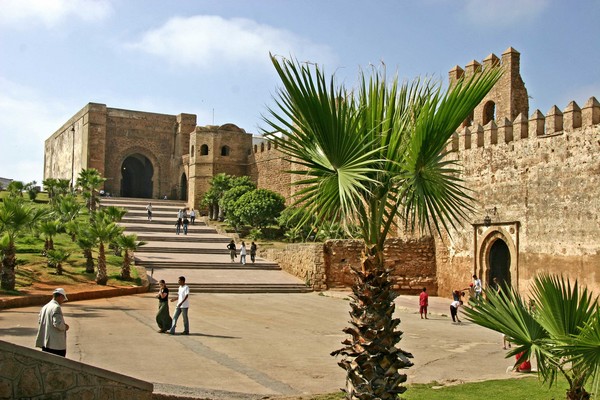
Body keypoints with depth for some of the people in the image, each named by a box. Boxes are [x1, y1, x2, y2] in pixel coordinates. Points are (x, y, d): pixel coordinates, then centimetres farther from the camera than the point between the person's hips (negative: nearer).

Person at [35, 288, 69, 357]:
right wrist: (65, 327, -4)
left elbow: (40, 321, 18)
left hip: (45, 342, 9)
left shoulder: (45, 307, 11)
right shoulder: (56, 307, -16)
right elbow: (58, 323, -24)